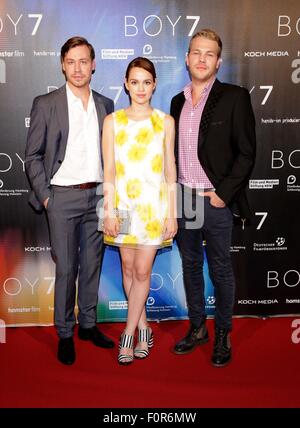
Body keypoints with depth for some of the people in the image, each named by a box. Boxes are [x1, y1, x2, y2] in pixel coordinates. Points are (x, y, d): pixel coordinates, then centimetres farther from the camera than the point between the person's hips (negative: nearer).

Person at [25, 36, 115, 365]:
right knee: (66, 269, 2)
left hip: (97, 196, 4)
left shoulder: (105, 105, 10)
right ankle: (65, 333, 17)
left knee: (92, 265, 11)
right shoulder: (46, 104, -1)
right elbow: (32, 156, -1)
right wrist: (44, 197, -7)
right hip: (63, 197, -3)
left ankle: (88, 324, 27)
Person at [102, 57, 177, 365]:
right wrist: (109, 211, -4)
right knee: (128, 269, 9)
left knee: (142, 271, -1)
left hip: (154, 203, -1)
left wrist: (172, 213, 0)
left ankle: (128, 335, 12)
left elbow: (170, 170, 3)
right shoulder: (112, 121, 4)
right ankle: (144, 328, 26)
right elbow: (109, 170, 1)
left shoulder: (165, 121, 4)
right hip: (123, 202, 2)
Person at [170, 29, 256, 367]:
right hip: (183, 199, 5)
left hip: (215, 200, -5)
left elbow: (246, 153, -8)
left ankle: (223, 335, 24)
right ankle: (197, 328, 30)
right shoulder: (178, 101, 11)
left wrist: (223, 194, -13)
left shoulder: (234, 97, -5)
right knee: (190, 266, 14)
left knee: (220, 270, 7)